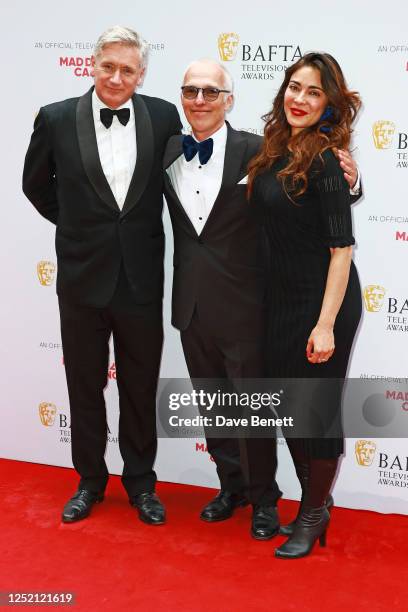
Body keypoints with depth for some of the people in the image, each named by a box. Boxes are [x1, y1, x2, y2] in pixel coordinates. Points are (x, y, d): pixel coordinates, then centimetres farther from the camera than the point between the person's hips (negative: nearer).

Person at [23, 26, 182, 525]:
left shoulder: (163, 117, -4)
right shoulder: (56, 118, -5)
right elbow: (36, 184, 10)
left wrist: (143, 232, 5)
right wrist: (73, 225, 7)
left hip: (142, 278, 0)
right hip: (83, 277, 0)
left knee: (140, 389, 12)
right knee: (85, 386, 13)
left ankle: (141, 482, 31)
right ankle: (90, 480, 33)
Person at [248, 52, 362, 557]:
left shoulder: (323, 161, -16)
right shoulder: (274, 153, 5)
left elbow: (341, 247, -19)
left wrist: (326, 324, -22)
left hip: (324, 301, -7)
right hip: (283, 297, 7)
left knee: (317, 407, 6)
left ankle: (314, 515, 26)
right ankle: (311, 501, 34)